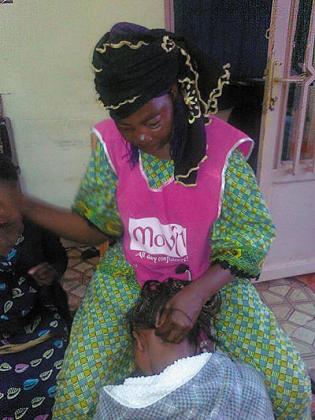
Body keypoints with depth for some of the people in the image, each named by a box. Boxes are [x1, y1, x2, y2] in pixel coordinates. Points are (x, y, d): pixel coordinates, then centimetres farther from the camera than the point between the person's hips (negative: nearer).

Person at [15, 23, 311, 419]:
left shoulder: (222, 149, -18)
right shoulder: (110, 144, -12)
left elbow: (250, 239, -12)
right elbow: (95, 226, -4)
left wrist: (196, 294, -27)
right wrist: (21, 205, -16)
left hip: (213, 279, 0)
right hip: (128, 279, 1)